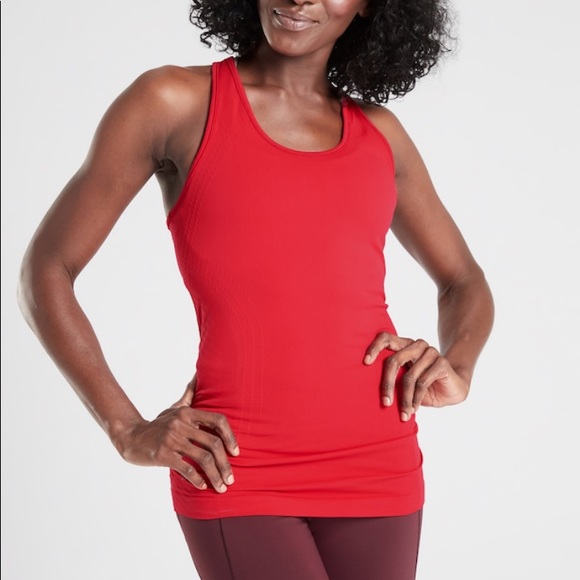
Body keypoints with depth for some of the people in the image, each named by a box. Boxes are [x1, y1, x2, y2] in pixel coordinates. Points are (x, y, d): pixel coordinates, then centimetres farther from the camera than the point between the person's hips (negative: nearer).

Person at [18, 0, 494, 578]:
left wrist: (454, 368, 1)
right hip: (234, 471, -4)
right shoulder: (176, 102, 0)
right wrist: (128, 431, -5)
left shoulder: (379, 132, 11)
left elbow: (465, 282, 23)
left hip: (377, 467, 4)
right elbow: (45, 272, 2)